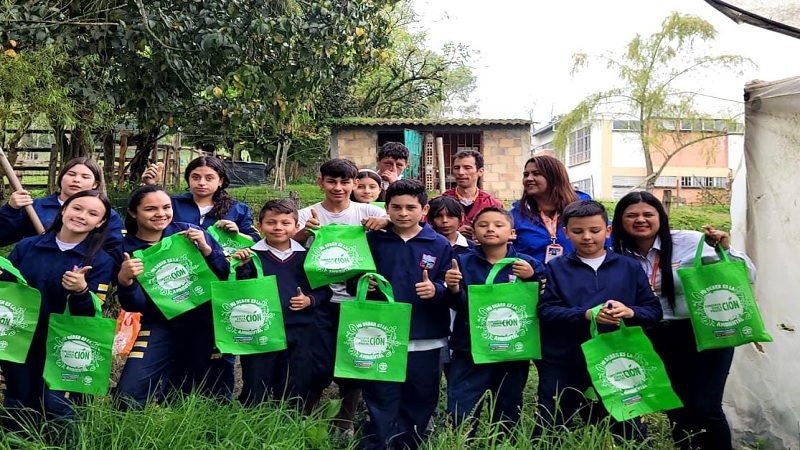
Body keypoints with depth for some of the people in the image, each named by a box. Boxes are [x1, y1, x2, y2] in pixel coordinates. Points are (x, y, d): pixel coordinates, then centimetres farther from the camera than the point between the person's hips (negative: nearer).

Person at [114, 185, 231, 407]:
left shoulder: (190, 232, -4)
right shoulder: (127, 249, -3)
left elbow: (227, 274, -4)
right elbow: (135, 306, -8)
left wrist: (206, 250, -20)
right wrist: (124, 280, -27)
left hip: (205, 321, 0)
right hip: (161, 325, 0)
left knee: (215, 395, 8)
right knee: (129, 396, -10)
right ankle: (168, 381, 20)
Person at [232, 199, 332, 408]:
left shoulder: (306, 256, 5)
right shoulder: (251, 255, -1)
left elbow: (324, 290, 9)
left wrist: (311, 300, -9)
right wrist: (241, 267, -20)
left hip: (299, 334, 2)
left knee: (295, 395, 14)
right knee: (254, 394, 10)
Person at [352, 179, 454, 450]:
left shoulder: (440, 245, 1)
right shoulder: (372, 240, 3)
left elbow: (452, 287, -1)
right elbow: (352, 282, 6)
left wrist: (435, 290, -21)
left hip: (425, 340, 1)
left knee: (419, 402, 14)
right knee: (380, 403, 7)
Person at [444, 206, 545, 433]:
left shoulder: (528, 264, 0)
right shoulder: (463, 262, -1)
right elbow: (459, 306, -7)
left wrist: (532, 278, -18)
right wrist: (453, 289, -26)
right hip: (469, 350, -1)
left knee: (508, 416, 17)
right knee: (460, 417, 1)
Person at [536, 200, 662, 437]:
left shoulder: (630, 267, 4)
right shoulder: (555, 268, 0)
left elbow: (654, 310, 2)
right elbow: (545, 311, -10)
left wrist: (630, 312, -20)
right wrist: (586, 315, -25)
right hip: (562, 366, -1)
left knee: (625, 432, 16)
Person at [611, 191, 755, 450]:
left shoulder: (690, 241, -14)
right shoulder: (620, 257, -5)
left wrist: (725, 250, -27)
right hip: (659, 339, 4)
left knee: (705, 407, -7)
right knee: (676, 407, 13)